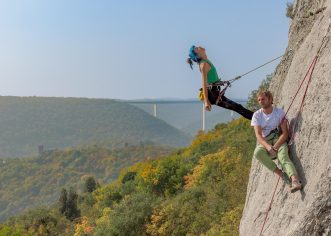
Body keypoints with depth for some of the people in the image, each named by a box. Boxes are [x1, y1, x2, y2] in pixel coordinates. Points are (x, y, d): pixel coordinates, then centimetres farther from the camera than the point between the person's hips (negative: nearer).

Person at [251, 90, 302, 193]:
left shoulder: (279, 112, -5)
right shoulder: (257, 115, -1)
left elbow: (285, 133, -9)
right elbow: (258, 135, -12)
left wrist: (275, 147, -24)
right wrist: (268, 146, -32)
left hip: (279, 140, -2)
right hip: (264, 142, 2)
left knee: (283, 156, -34)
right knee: (257, 152, -33)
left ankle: (295, 181, -53)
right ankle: (281, 174, -27)